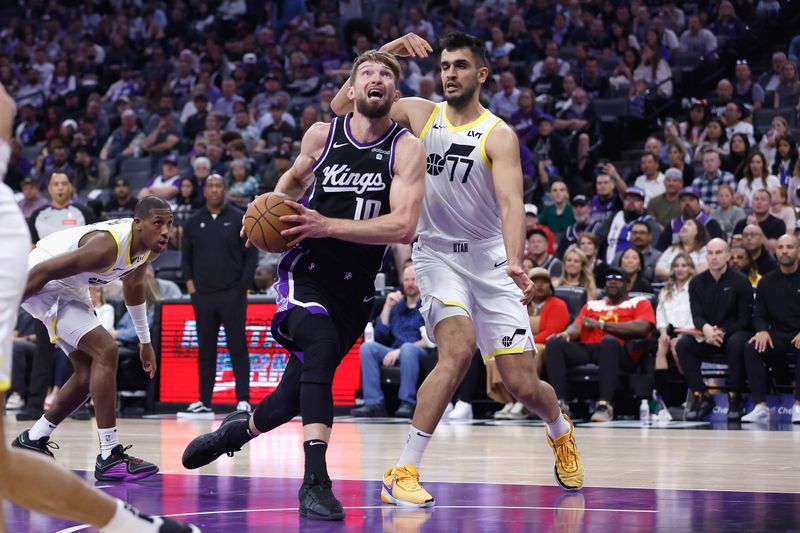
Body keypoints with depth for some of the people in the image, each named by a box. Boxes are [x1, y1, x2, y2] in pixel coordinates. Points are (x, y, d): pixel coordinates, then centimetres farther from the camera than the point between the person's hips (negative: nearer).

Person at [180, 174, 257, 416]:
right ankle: (204, 402, 11)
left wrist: (242, 286, -7)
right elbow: (186, 256, 17)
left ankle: (243, 401, -5)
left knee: (238, 348, -4)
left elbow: (251, 255, 0)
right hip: (202, 296, 3)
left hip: (232, 296, -3)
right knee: (205, 350, 7)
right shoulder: (194, 222, 10)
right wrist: (189, 282, 3)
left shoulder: (239, 219, 1)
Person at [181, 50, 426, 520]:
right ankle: (315, 480, -31)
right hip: (306, 272, -1)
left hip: (355, 288, 1)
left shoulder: (407, 149, -11)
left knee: (298, 392, 8)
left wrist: (326, 225, -27)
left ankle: (236, 430, 40)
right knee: (321, 346, -30)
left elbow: (403, 226, -23)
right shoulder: (323, 134, -2)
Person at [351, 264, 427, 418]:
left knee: (408, 348, -38)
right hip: (395, 353, 5)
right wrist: (387, 307, 6)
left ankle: (408, 404, -37)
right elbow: (380, 336, 14)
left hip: (420, 354, -5)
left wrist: (400, 351, -16)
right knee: (368, 347, -21)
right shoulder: (397, 305, 22)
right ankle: (374, 403, -29)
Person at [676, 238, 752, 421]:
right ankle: (701, 396, -19)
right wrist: (706, 328, -26)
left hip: (734, 332, -4)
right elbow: (697, 316, -2)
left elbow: (745, 317, -8)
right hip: (707, 335, 4)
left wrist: (723, 332, -21)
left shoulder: (740, 281, -5)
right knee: (682, 345, -23)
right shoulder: (697, 283, 6)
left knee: (736, 344, -38)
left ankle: (734, 398, -25)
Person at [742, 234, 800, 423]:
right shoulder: (767, 282, 10)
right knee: (751, 348, -27)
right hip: (778, 335, 3)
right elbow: (759, 315, 9)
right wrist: (762, 331, -14)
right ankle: (761, 407, -31)